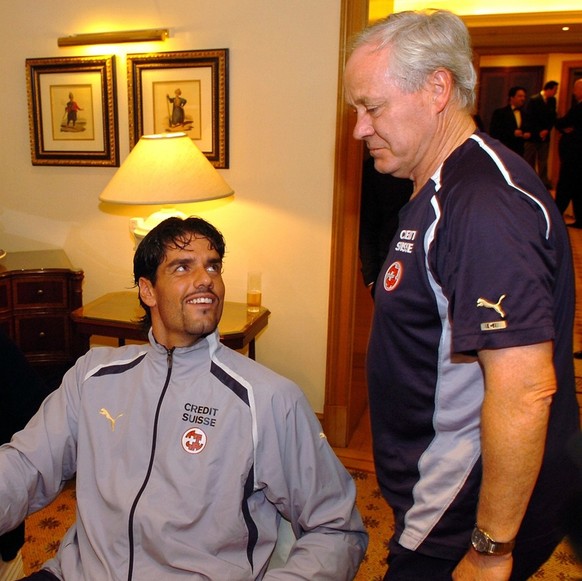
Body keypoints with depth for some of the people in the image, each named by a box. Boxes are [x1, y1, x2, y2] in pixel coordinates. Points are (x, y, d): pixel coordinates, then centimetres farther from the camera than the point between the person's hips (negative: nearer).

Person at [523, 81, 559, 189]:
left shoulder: (552, 101, 6)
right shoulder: (534, 100, -11)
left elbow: (553, 117, 9)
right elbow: (529, 119, -13)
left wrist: (547, 130, -7)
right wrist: (538, 132, -13)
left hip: (545, 135, 5)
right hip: (533, 136, -5)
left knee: (543, 161, 8)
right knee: (529, 161, 2)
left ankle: (544, 183, 13)